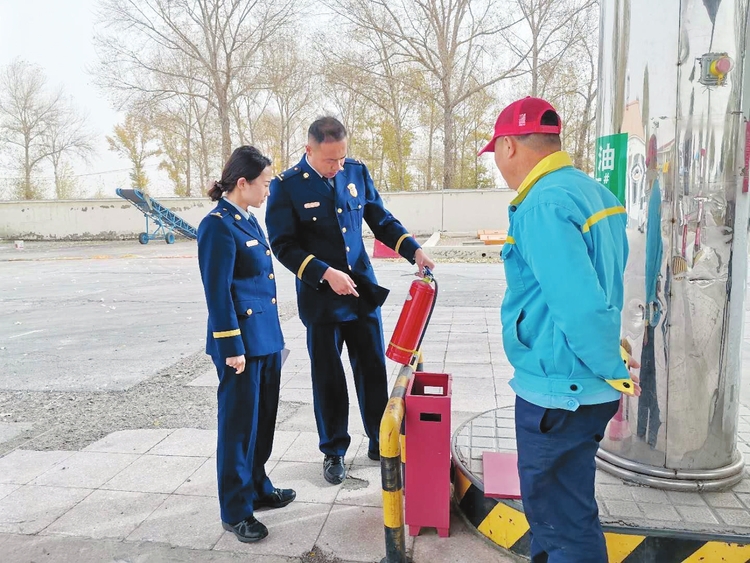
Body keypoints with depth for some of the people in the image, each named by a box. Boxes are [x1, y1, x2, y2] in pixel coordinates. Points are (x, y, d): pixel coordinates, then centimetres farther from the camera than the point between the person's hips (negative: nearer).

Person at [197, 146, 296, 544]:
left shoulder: (248, 220, 12)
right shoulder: (218, 226, -15)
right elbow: (218, 293, -17)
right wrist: (232, 347, -17)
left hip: (266, 339, 9)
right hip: (242, 343, -9)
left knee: (262, 420, 19)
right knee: (239, 425, 4)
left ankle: (258, 489, 36)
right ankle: (235, 511, 20)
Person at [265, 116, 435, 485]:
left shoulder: (357, 172, 1)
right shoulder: (286, 186, -9)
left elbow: (381, 220, 8)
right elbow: (283, 246, -11)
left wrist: (414, 250, -6)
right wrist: (326, 273, -21)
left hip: (363, 289, 3)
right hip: (320, 297, -3)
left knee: (373, 368, 12)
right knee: (328, 378, 10)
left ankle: (380, 440, 32)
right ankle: (334, 451, 28)